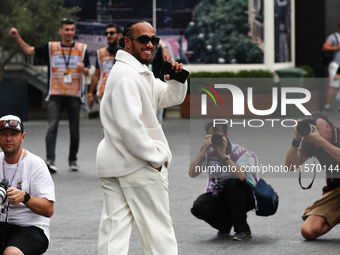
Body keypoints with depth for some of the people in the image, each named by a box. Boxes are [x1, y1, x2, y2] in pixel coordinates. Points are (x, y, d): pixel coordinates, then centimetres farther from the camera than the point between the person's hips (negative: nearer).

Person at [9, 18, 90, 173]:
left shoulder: (82, 48, 5)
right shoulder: (51, 47, 5)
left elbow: (87, 72, 3)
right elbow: (28, 50, 8)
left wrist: (83, 69, -20)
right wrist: (17, 37, -5)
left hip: (74, 96, 1)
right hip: (56, 95, -1)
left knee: (74, 131, 6)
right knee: (52, 127, -16)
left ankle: (73, 160, 22)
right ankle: (50, 160, -25)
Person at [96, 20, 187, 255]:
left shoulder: (142, 74, 17)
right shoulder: (127, 76, -17)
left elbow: (171, 97, 24)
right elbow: (130, 124, -24)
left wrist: (176, 79, 2)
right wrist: (155, 158, -17)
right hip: (140, 166, -10)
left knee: (114, 228, 5)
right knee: (159, 229, 3)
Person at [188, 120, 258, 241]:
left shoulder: (240, 152, -15)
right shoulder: (208, 153, -4)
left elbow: (241, 175, -35)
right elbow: (192, 173, -18)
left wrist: (223, 155, -33)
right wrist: (204, 151, -26)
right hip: (218, 196, 3)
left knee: (232, 183, -36)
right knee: (198, 207, -25)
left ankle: (243, 230, -22)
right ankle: (225, 224, 9)